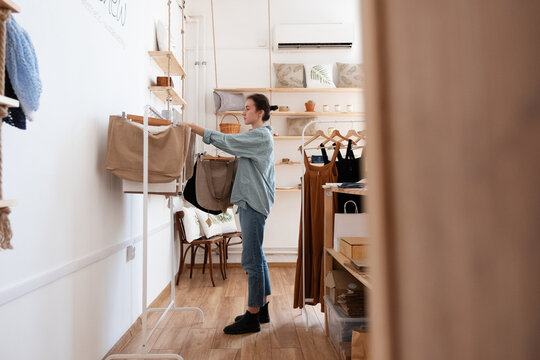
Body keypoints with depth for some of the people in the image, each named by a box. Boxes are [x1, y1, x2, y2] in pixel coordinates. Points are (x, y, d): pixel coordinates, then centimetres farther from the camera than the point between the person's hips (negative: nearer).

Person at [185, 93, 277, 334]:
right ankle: (262, 309, 25)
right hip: (250, 200, 10)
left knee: (252, 260, -6)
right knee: (256, 257, 14)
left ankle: (252, 317, 4)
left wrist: (194, 128, -14)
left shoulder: (260, 136, -11)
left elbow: (226, 141, -17)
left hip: (254, 202, -10)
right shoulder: (258, 136, 21)